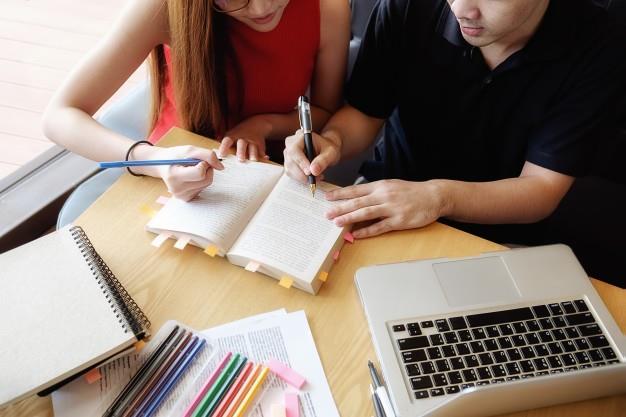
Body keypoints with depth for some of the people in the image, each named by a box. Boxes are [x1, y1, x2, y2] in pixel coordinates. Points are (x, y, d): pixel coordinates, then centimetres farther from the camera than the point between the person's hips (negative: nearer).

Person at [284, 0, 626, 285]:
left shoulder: (598, 48, -18)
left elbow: (542, 189, -19)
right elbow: (364, 113, -4)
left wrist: (439, 196, -36)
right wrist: (332, 140, -27)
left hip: (496, 236, 0)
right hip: (387, 200, 1)